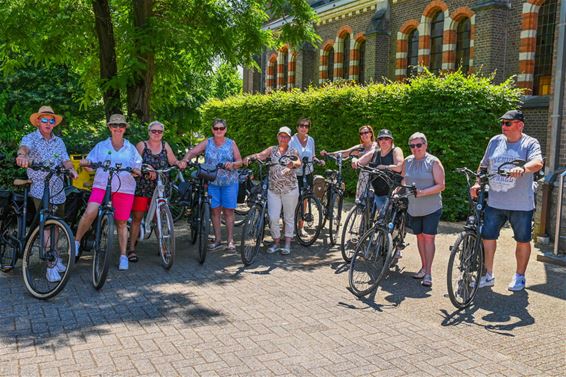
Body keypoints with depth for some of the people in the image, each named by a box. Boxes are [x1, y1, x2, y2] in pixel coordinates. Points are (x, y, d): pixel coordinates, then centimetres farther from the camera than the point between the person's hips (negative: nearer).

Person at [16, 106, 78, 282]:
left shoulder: (59, 141, 13)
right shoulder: (30, 138, -1)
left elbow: (65, 159, 1)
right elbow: (24, 147, -24)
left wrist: (71, 169, -23)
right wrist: (21, 155, -48)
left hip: (58, 190, 5)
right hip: (40, 189, -5)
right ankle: (51, 265, -5)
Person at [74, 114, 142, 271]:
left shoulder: (131, 148, 14)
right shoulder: (101, 146, 12)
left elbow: (138, 170, 13)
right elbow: (89, 162, 11)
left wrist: (135, 170, -10)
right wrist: (84, 162, -12)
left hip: (124, 188, 1)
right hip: (101, 186, -1)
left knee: (121, 223, 5)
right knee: (90, 212, -25)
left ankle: (123, 256, 15)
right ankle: (76, 241, -6)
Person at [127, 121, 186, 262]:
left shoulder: (165, 146, 8)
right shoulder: (141, 145, -1)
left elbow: (173, 161, 6)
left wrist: (180, 163, -16)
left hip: (159, 188, 3)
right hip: (141, 187, -2)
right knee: (137, 217, -2)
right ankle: (132, 249, 4)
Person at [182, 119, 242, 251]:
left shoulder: (231, 143, 5)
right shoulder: (207, 143, 4)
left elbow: (240, 161, 2)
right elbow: (192, 152, -5)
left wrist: (232, 164, -19)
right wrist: (185, 160, -25)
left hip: (229, 182, -1)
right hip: (212, 182, 1)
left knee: (228, 211, 0)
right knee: (215, 210, 4)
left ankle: (230, 240, 6)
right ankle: (217, 240, 13)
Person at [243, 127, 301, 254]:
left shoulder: (293, 151, 2)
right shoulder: (272, 150, 6)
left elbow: (299, 163, -18)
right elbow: (260, 155, -12)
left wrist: (293, 163, -42)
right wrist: (249, 157, -33)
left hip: (290, 189, -1)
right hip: (273, 189, 1)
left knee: (289, 218, 7)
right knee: (273, 218, -2)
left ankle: (287, 244, 19)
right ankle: (276, 242, 17)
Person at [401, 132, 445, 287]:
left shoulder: (433, 162, -7)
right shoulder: (407, 162, 7)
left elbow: (440, 186, -12)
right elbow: (404, 181, 16)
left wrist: (422, 192, -22)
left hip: (431, 208, -5)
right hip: (414, 208, 5)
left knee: (428, 238, -6)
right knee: (420, 236, 12)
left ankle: (428, 273, -1)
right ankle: (424, 267, 26)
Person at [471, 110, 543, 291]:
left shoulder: (530, 143, -5)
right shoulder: (495, 141, 8)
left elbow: (538, 162, -25)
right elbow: (484, 166, 18)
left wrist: (523, 169, -44)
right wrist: (477, 183, 5)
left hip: (521, 204, -3)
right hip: (494, 202, 4)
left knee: (523, 241, 9)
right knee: (487, 237, 4)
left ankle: (519, 277, 28)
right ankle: (488, 276, 18)